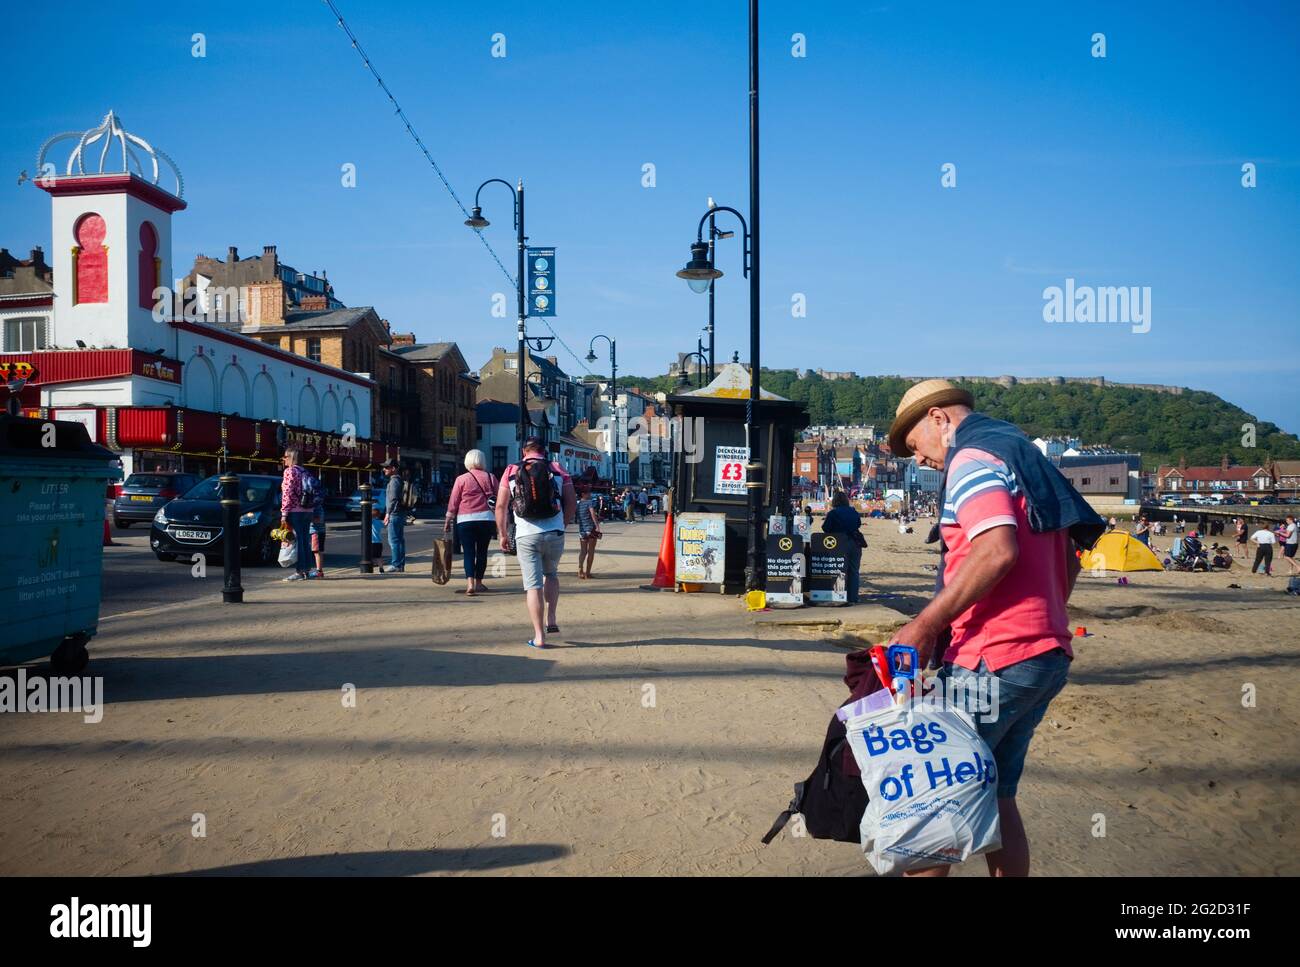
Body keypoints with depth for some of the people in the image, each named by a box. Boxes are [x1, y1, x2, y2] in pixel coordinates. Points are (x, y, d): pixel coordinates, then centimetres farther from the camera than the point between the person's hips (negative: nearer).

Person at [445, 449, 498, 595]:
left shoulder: (461, 479, 0)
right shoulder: (491, 478, 6)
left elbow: (453, 503, -1)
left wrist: (447, 521, 6)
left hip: (465, 520, -2)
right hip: (487, 519, 2)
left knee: (468, 552, -1)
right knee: (482, 551, 11)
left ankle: (470, 582, -16)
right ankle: (478, 582, 17)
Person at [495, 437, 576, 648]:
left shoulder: (511, 471, 5)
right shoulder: (558, 470, 6)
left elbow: (501, 506, 3)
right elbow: (572, 504, 3)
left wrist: (503, 534, 13)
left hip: (526, 536, -1)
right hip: (554, 534, 1)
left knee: (533, 585, 3)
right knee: (551, 574, 26)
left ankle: (539, 636, 4)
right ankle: (551, 620, 16)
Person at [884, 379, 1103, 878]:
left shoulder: (971, 457, -8)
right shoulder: (1024, 458, 21)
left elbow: (997, 550, -24)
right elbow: (1069, 560, 23)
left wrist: (924, 624, -22)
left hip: (993, 659, -10)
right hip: (1047, 656, 10)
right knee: (995, 797, 14)